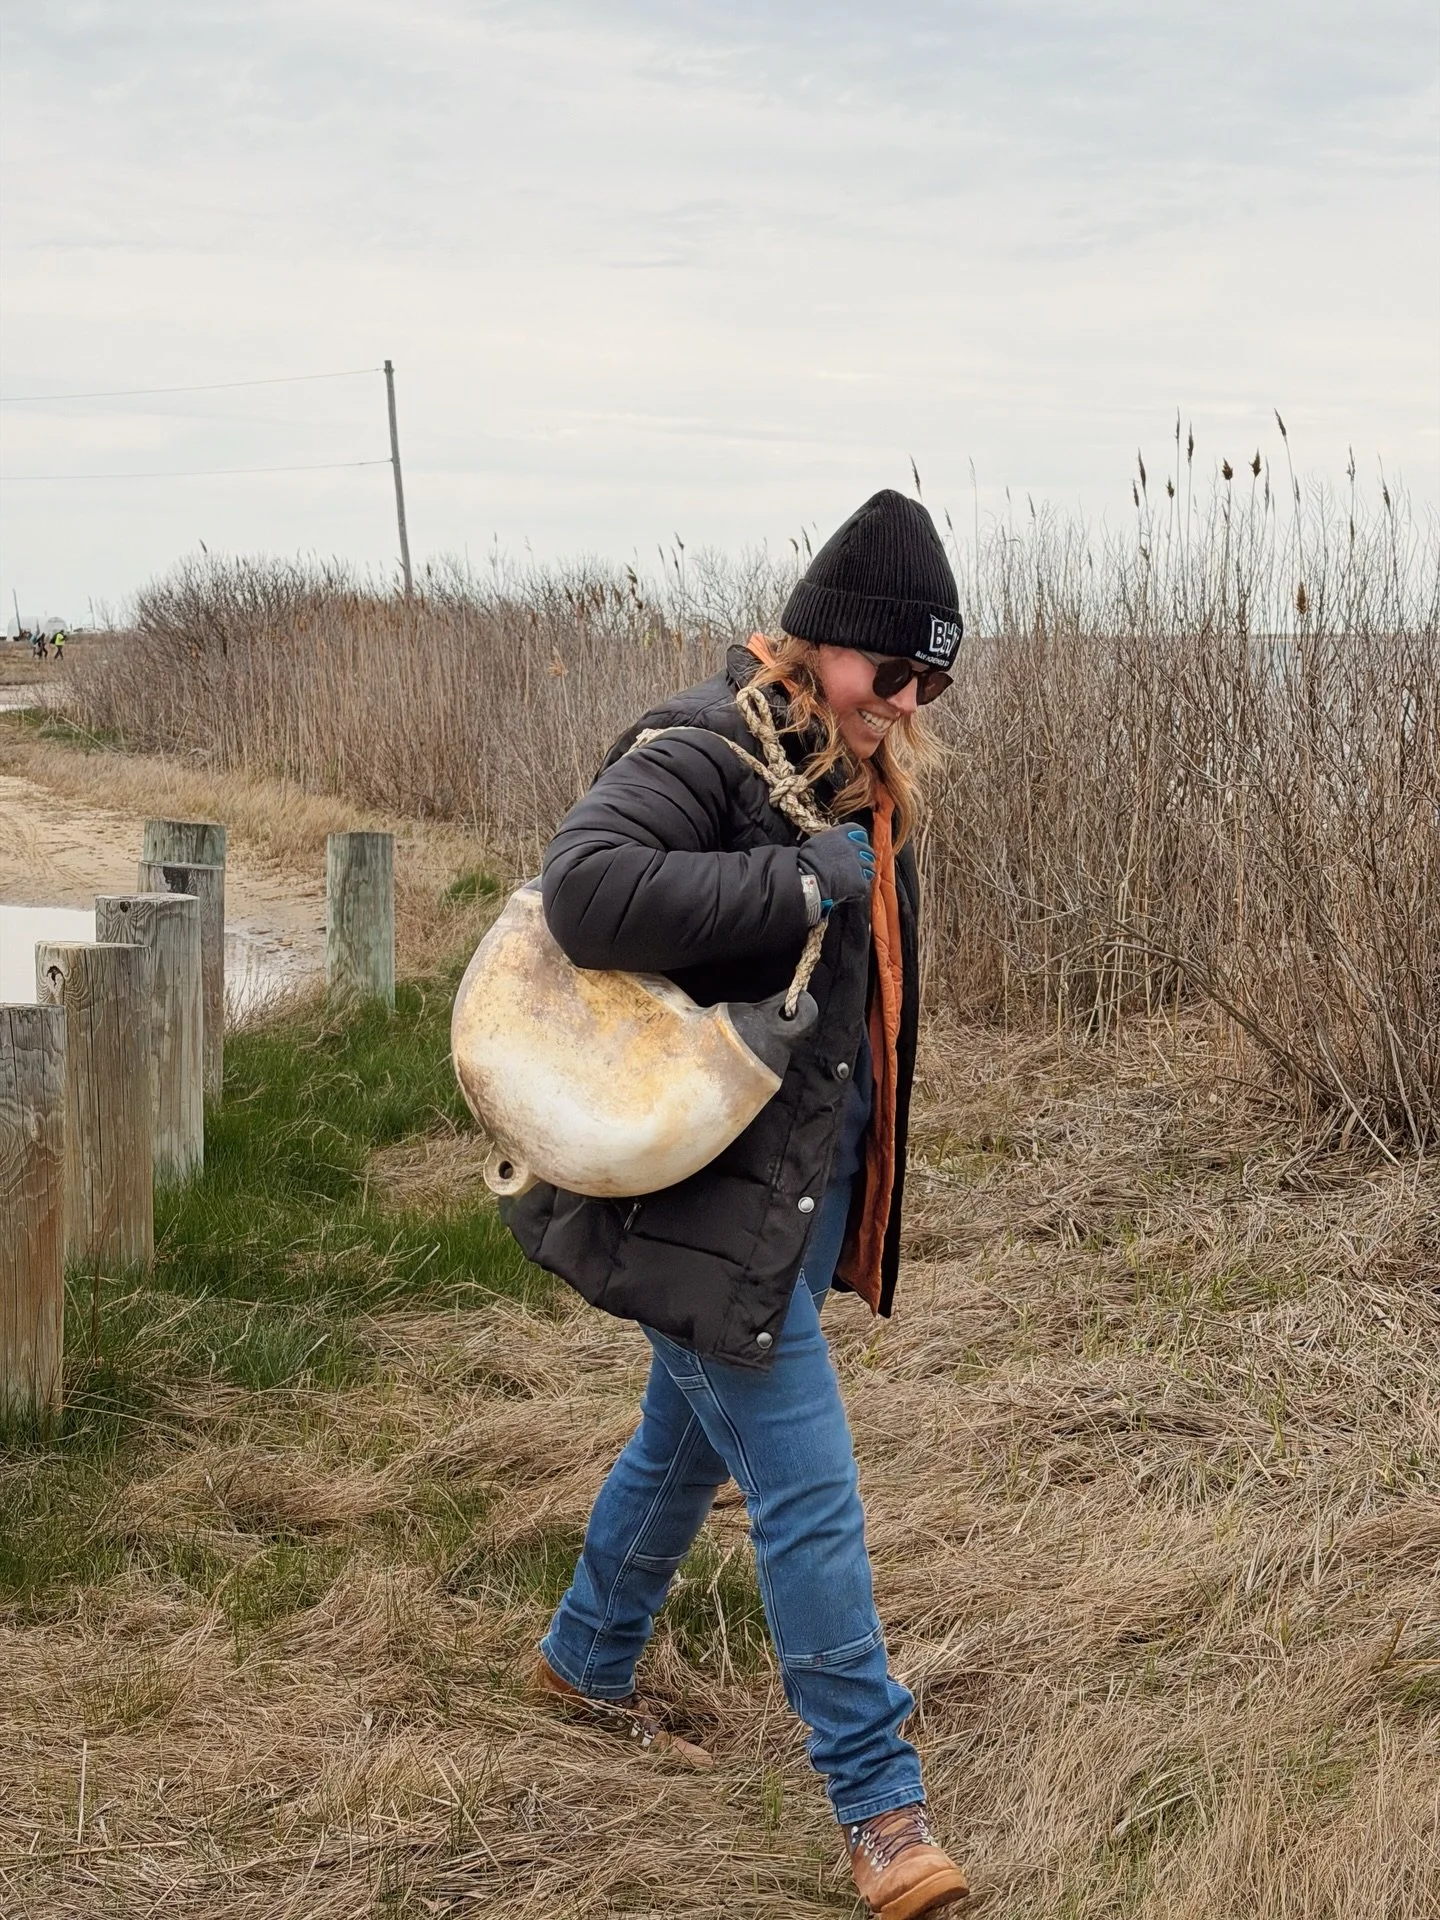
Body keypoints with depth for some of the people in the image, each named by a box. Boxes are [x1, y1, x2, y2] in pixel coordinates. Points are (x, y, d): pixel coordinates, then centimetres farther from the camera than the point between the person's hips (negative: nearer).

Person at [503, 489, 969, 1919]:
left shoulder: (863, 779, 9)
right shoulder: (709, 749, -19)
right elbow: (586, 890, -35)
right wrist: (800, 881, -30)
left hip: (802, 1179, 9)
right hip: (711, 1189, -9)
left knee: (688, 1438, 24)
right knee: (805, 1488, -6)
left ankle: (586, 1664, 46)